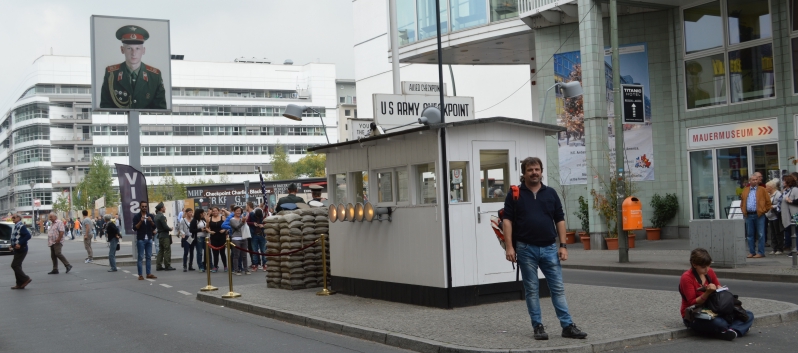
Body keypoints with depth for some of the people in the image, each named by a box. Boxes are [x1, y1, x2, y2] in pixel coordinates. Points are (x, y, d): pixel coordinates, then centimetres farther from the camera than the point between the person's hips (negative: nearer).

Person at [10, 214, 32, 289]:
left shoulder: (21, 226, -15)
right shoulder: (16, 226, 14)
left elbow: (28, 236, -25)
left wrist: (20, 244, -25)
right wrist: (12, 245, 9)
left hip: (21, 249, -10)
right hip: (17, 249, 10)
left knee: (14, 265, -10)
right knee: (17, 266, 10)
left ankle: (26, 279, -2)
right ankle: (20, 284, 15)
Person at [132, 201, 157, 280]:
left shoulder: (150, 216, 9)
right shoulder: (136, 216, -1)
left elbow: (154, 227, 3)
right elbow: (135, 228, -9)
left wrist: (151, 221, -15)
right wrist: (141, 221, -21)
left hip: (149, 239, 4)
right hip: (140, 239, -4)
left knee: (149, 257, 6)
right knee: (140, 257, -4)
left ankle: (148, 274, 11)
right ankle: (140, 275, -3)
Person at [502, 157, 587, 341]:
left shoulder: (551, 193, 9)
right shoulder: (515, 194, 2)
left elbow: (560, 220, 9)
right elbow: (507, 220, -2)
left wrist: (563, 246, 1)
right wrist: (509, 247, -11)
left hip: (549, 248, 2)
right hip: (526, 249, -2)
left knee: (558, 288, 2)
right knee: (532, 290, 5)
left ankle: (567, 326, 5)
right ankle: (538, 326, 12)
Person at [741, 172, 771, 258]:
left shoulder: (762, 190, 2)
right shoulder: (745, 190, 13)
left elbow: (768, 201, 2)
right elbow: (742, 202, 19)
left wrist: (764, 210, 0)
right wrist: (744, 211, 10)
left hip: (759, 215, -4)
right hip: (748, 215, 4)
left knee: (760, 234, -2)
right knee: (750, 235, 7)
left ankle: (760, 252, 1)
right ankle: (752, 252, 14)